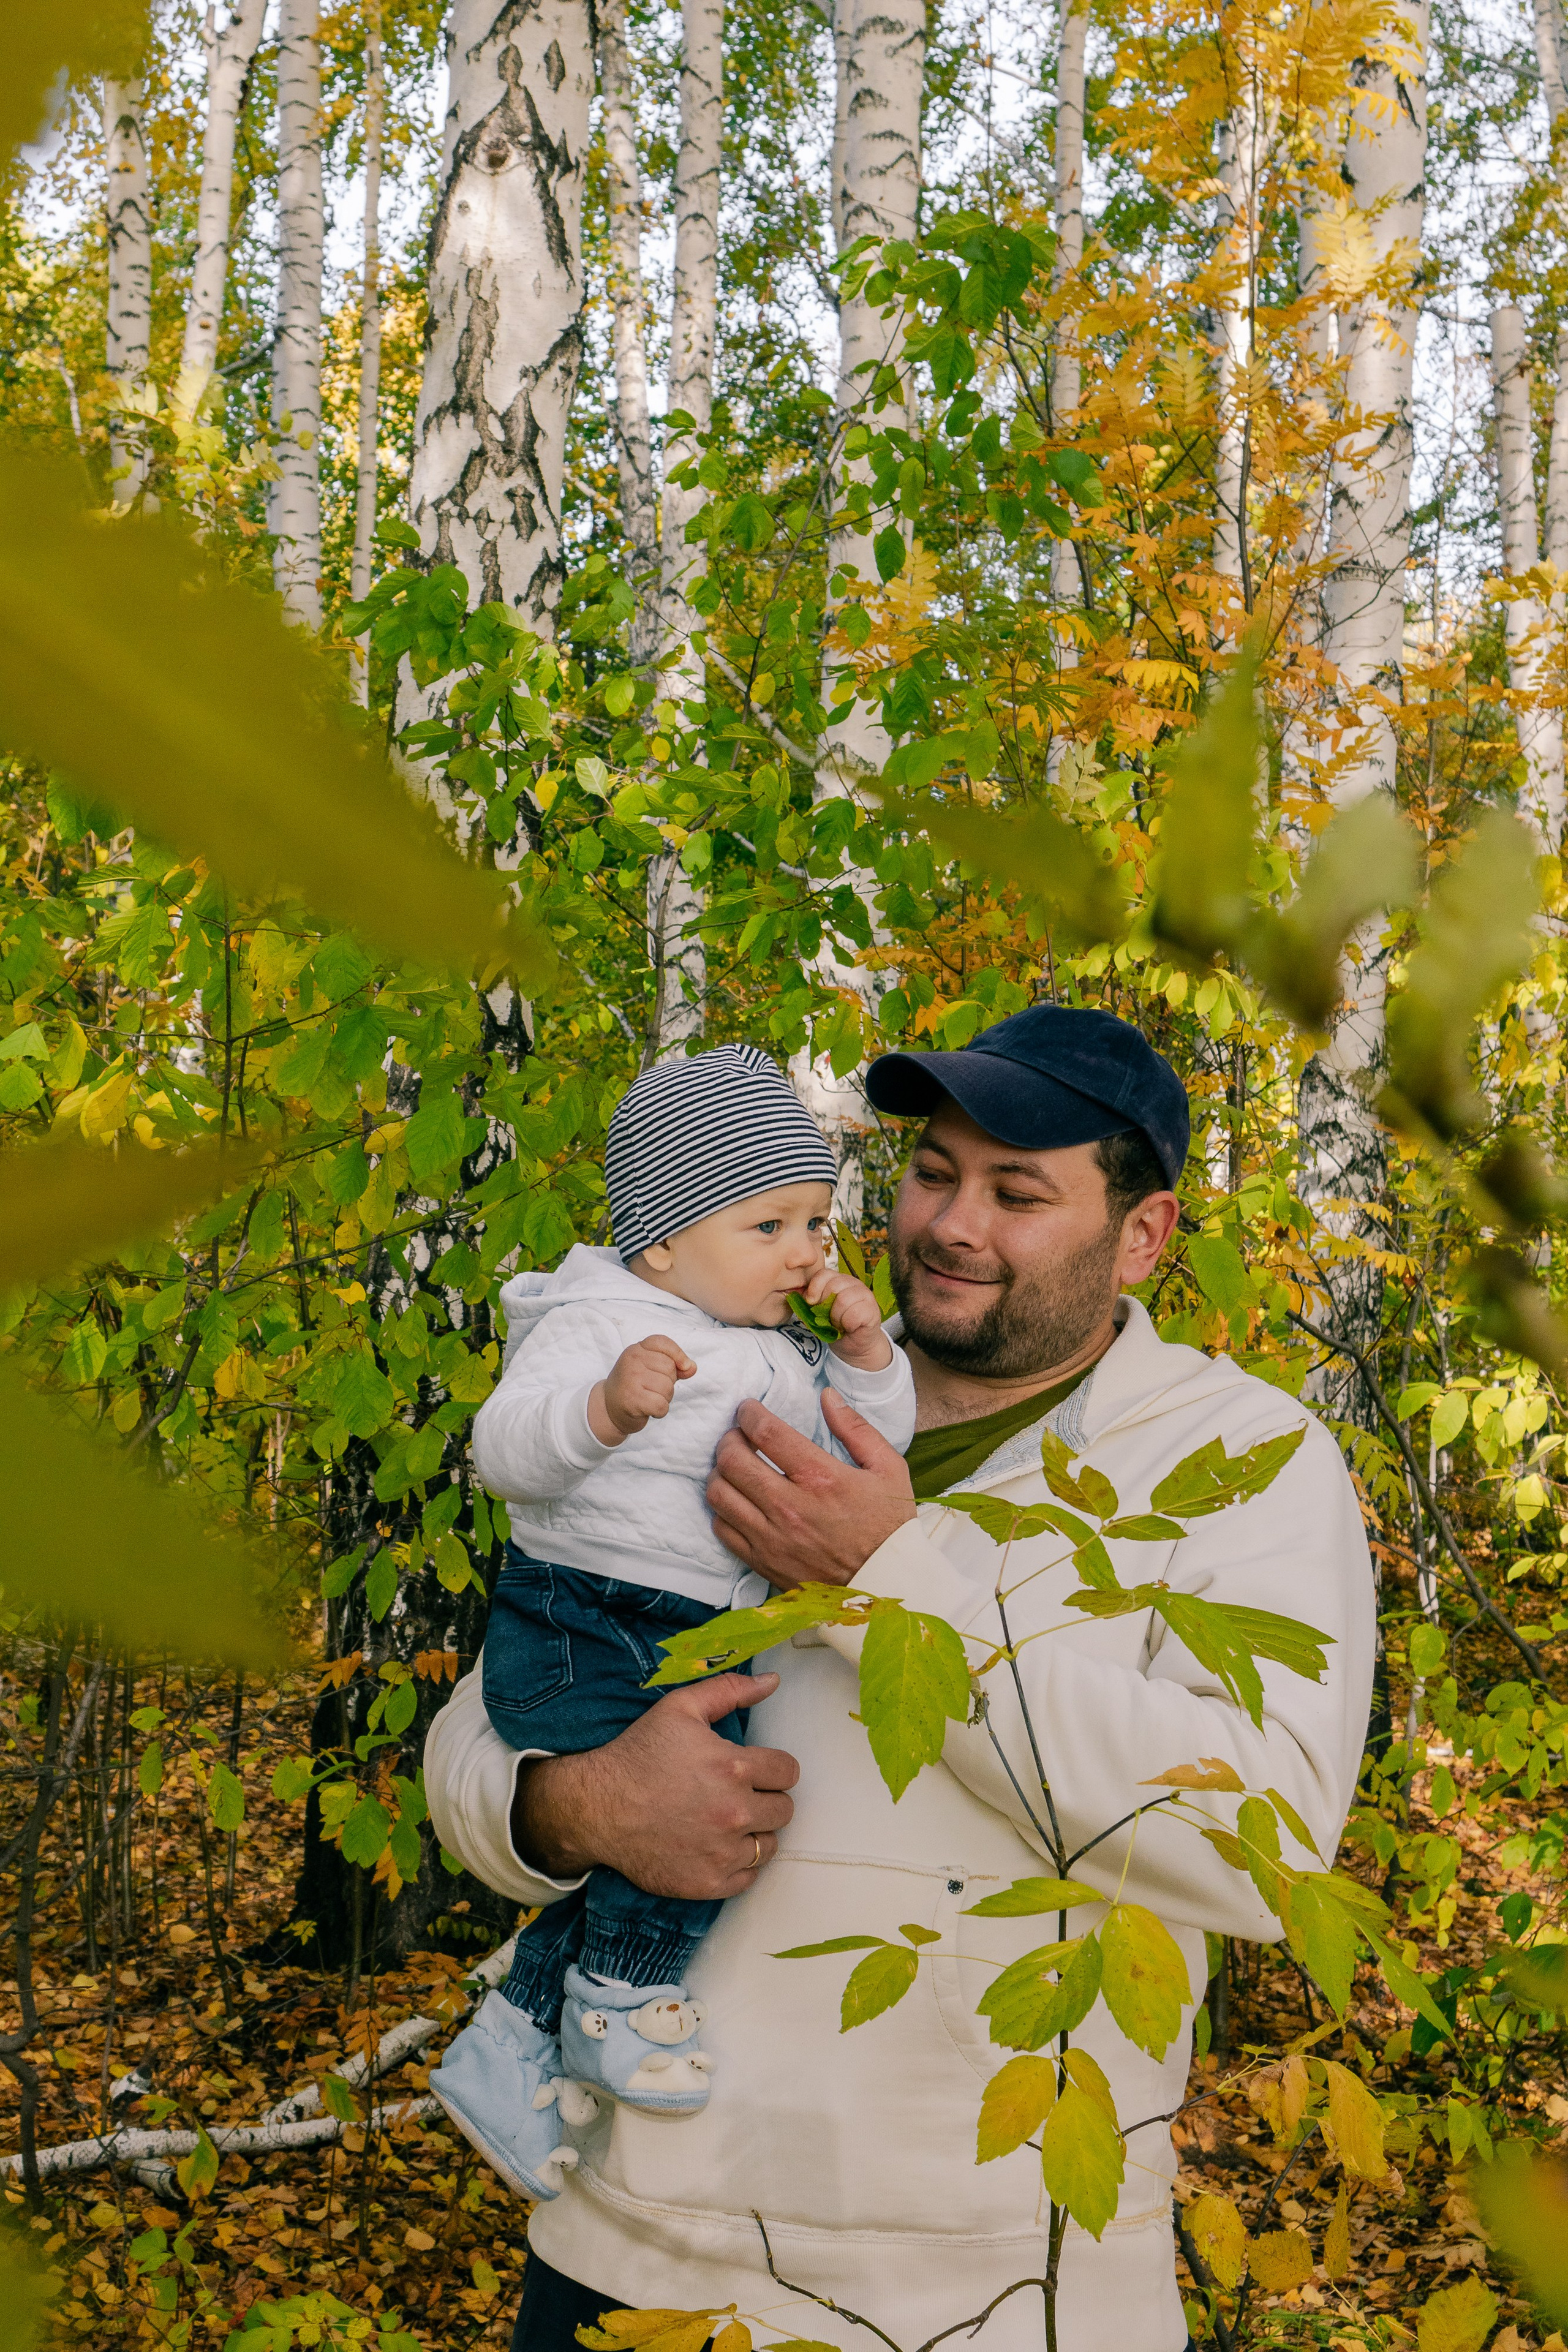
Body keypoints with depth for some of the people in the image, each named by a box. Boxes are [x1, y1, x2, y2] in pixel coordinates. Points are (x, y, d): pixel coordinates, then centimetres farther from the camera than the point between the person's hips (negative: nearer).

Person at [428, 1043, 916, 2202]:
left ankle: (513, 2049, 26)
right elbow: (506, 1445, -24)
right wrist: (604, 1409, -44)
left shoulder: (779, 1359, 14)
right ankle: (620, 2009, -7)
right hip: (582, 1625, -8)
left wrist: (868, 1358, 1)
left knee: (638, 1868, 10)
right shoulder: (597, 1325, -11)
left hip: (691, 1648, 9)